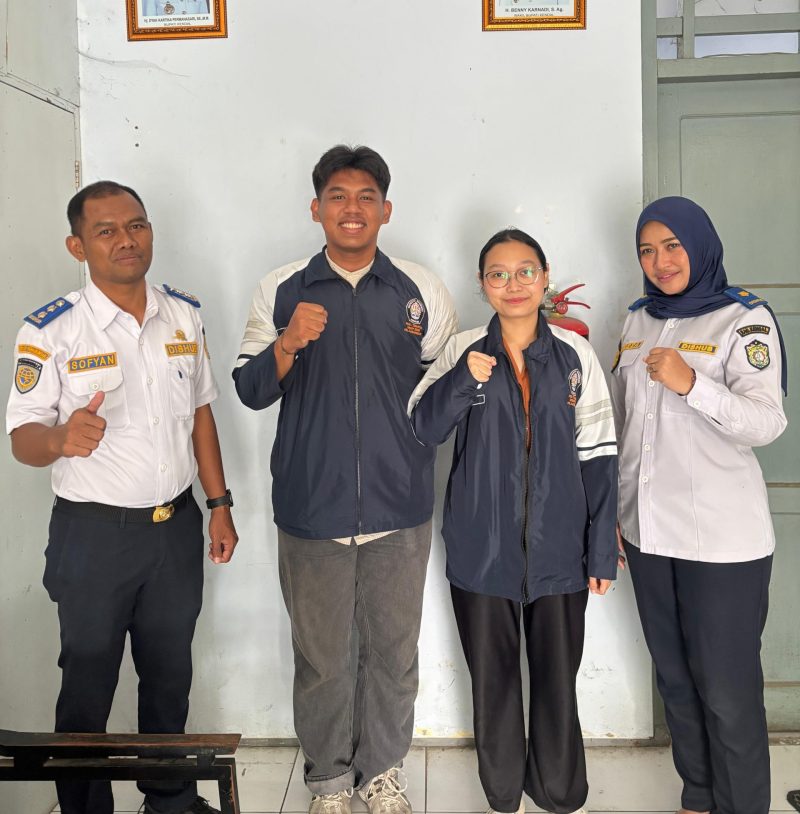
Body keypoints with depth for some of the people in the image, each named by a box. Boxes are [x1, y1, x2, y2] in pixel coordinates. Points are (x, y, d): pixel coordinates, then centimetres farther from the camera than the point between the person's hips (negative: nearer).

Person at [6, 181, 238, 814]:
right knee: (89, 685, 11)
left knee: (170, 674, 19)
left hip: (177, 527, 4)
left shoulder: (185, 315, 2)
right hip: (94, 532, -4)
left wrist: (219, 504, 9)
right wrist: (61, 438, -36)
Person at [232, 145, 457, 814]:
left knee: (394, 650, 13)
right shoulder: (281, 291, 4)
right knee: (319, 655, 11)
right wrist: (288, 343, -16)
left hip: (400, 508, 1)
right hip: (311, 507, 0)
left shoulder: (421, 291, 4)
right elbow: (251, 391, 1)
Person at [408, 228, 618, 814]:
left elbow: (598, 455, 2)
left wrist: (603, 549, 1)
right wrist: (463, 382, -21)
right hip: (482, 547, 0)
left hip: (558, 548, 0)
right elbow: (423, 430, -4)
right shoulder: (464, 352, 0)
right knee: (492, 677, 13)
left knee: (558, 677, 9)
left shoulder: (575, 354, 0)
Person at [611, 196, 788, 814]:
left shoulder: (744, 319, -5)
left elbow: (767, 424, -16)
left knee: (727, 689, 1)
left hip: (723, 540, -5)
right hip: (648, 531, 6)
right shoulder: (639, 322, 11)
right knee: (674, 677, 17)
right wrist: (608, 509, 14)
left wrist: (691, 385, -30)